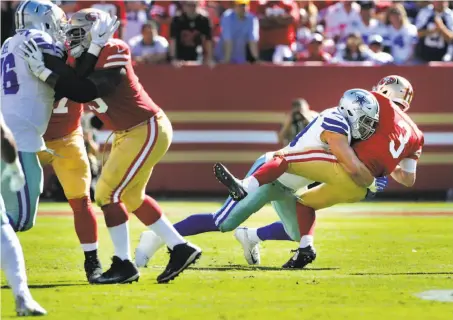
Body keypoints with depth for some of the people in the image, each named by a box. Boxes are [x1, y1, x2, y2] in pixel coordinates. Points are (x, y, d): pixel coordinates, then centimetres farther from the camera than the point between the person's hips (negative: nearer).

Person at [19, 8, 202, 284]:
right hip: (129, 134, 10)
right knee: (130, 197, 18)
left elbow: (85, 92, -29)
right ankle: (180, 248, 25)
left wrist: (44, 71, -31)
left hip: (147, 130, -10)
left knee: (109, 193, -10)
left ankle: (124, 265, -2)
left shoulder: (112, 54, -20)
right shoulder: (84, 61, 6)